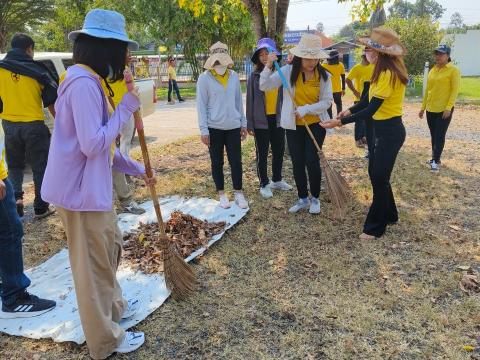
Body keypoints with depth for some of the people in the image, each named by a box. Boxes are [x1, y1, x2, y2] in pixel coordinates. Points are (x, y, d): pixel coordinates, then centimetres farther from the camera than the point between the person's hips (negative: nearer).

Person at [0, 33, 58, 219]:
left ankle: (15, 198, 6)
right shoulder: (37, 70, -6)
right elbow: (51, 101, -3)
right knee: (40, 167, 8)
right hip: (33, 125, -3)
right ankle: (41, 207, 12)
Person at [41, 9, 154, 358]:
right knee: (93, 263, 4)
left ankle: (113, 306, 45)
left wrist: (137, 169, 17)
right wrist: (126, 109, -17)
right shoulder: (83, 83, -21)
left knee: (111, 246, 24)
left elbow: (104, 143, 15)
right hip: (80, 190, -10)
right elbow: (93, 144, -27)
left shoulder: (89, 80, 12)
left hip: (93, 185, 10)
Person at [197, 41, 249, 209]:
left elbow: (238, 101, 12)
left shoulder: (234, 76, 5)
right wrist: (203, 130, -10)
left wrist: (243, 123, 12)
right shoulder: (204, 78, -6)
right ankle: (222, 194, 21)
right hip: (214, 127, -2)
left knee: (236, 161, 4)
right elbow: (201, 105, -6)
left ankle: (238, 193, 16)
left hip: (233, 126, 3)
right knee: (217, 163, 8)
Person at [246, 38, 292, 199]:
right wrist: (250, 124, -5)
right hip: (261, 121, -3)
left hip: (278, 119, 3)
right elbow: (250, 100, -4)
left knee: (279, 151, 14)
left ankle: (277, 180, 33)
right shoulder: (254, 76, -5)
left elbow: (285, 96, 4)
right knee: (262, 153, 7)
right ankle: (264, 184, 21)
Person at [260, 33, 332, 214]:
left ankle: (315, 199, 19)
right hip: (294, 126, 1)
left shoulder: (324, 75, -8)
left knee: (312, 161, -3)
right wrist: (268, 66, -28)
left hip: (316, 124, -1)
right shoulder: (288, 71, -9)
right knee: (297, 163, 8)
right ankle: (303, 199, 26)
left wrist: (305, 109, -21)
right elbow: (264, 86, -13)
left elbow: (327, 101, -9)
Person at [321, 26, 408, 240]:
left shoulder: (389, 74, -23)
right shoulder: (383, 71, 8)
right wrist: (350, 111, -3)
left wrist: (341, 122, -25)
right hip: (382, 129, 10)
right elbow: (369, 100, 12)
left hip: (390, 132, -10)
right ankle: (389, 215, 35)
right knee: (375, 173, 18)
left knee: (379, 178, 1)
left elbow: (371, 110, -26)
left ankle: (375, 227, 15)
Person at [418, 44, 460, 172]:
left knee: (440, 136, -2)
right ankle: (435, 158, 23)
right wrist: (423, 107, 13)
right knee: (434, 135, 12)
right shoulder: (433, 70, 10)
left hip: (444, 109, -6)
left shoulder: (453, 70, -8)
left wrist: (448, 107, -20)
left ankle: (436, 161, 4)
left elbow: (455, 90, -11)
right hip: (431, 109, 6)